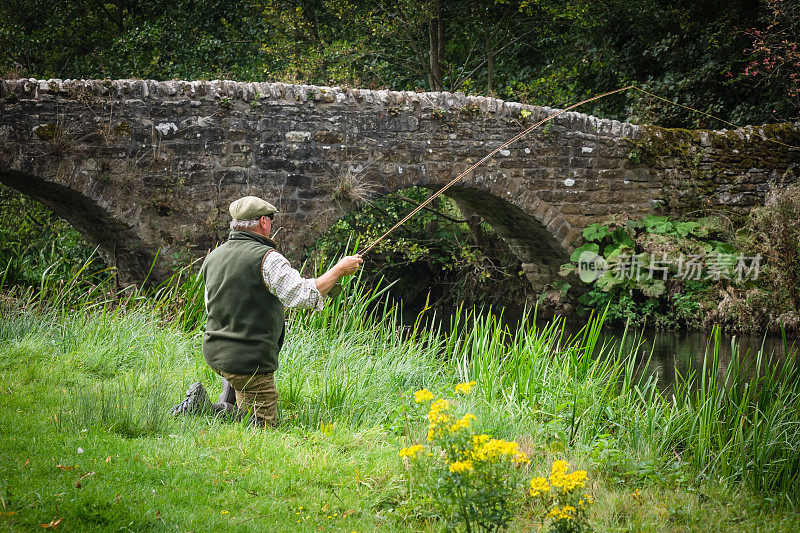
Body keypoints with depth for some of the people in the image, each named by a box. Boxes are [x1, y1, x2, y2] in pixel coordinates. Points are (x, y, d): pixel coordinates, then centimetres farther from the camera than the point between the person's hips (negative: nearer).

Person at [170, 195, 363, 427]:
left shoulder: (213, 257, 7)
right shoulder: (266, 258, -17)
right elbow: (305, 295, -21)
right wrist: (339, 269, -9)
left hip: (213, 353, 8)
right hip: (250, 361, -8)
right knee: (264, 423, 3)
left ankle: (226, 403, 17)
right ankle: (206, 409, -14)